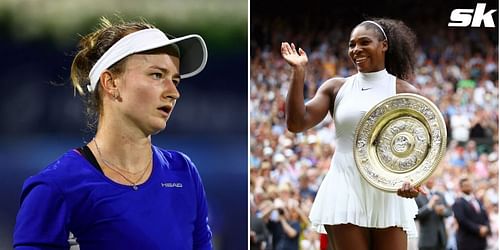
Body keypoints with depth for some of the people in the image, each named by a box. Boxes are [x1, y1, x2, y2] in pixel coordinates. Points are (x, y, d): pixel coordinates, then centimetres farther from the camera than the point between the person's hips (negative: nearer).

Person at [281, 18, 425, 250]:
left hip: (389, 193, -1)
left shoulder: (405, 93, 4)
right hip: (346, 192, 1)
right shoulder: (335, 88, 8)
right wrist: (299, 71, -4)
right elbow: (297, 123, -1)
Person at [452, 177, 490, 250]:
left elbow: (485, 217, 16)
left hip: (480, 240, 7)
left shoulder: (478, 202, 18)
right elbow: (462, 220, -17)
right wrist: (478, 229, -18)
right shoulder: (458, 203, -7)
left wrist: (486, 228, -5)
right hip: (467, 241, -7)